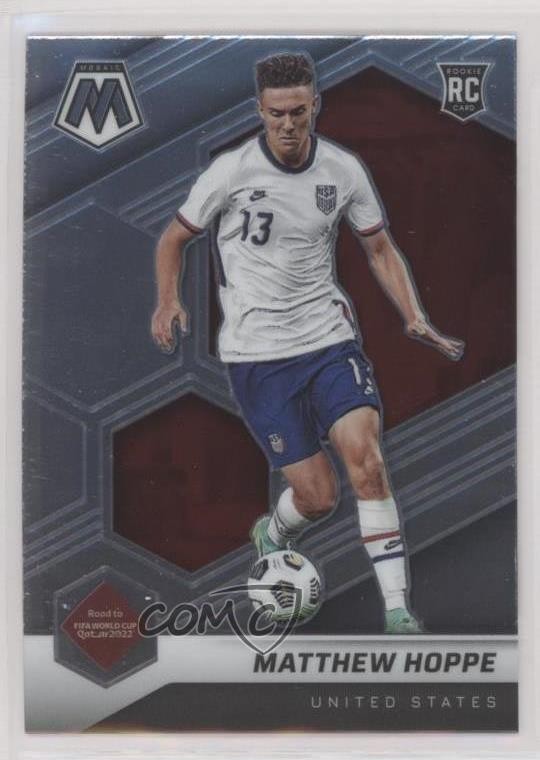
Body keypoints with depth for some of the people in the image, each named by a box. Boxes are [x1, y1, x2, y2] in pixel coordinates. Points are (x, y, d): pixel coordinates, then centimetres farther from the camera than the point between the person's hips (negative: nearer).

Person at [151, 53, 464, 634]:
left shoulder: (343, 171, 1)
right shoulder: (232, 171, -7)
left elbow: (380, 249, 12)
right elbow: (174, 238, 5)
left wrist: (416, 320, 0)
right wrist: (168, 302, -12)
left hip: (330, 337, 2)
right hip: (256, 352, -2)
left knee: (365, 459, -18)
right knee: (317, 496, -3)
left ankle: (397, 611, -8)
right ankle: (272, 534, 35)